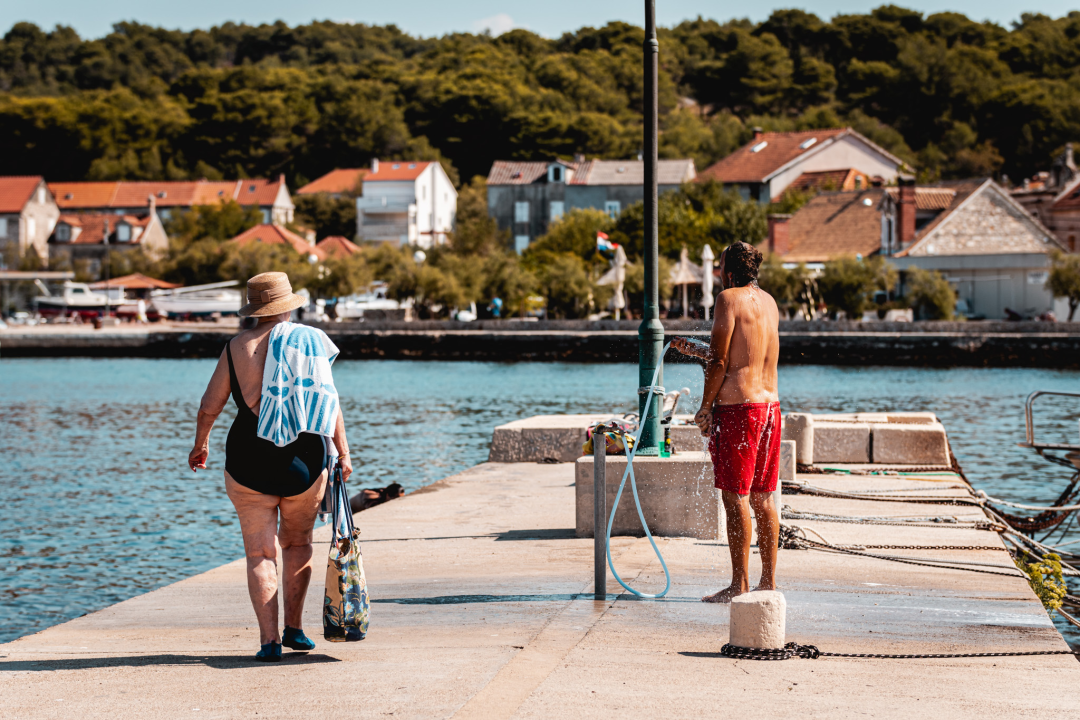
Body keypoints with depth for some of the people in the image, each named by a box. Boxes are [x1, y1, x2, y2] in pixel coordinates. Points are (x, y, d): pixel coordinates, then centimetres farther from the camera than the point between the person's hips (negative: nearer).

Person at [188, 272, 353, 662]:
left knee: (260, 552, 4)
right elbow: (330, 402, -2)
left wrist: (200, 444, 18)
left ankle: (269, 639, -4)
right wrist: (343, 453, 5)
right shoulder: (310, 342, -1)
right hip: (306, 459, 1)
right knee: (298, 541, 20)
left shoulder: (238, 347, -1)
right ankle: (295, 628, 20)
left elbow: (209, 406, 1)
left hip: (250, 461, -1)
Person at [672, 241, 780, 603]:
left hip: (737, 407, -8)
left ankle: (739, 585, -3)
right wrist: (694, 349, 32)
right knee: (763, 498, 12)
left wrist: (705, 408, -5)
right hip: (770, 405, 8)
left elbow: (720, 362, -13)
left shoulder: (729, 299, -9)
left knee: (735, 497, -4)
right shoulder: (769, 302, 15)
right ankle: (768, 581, 15)